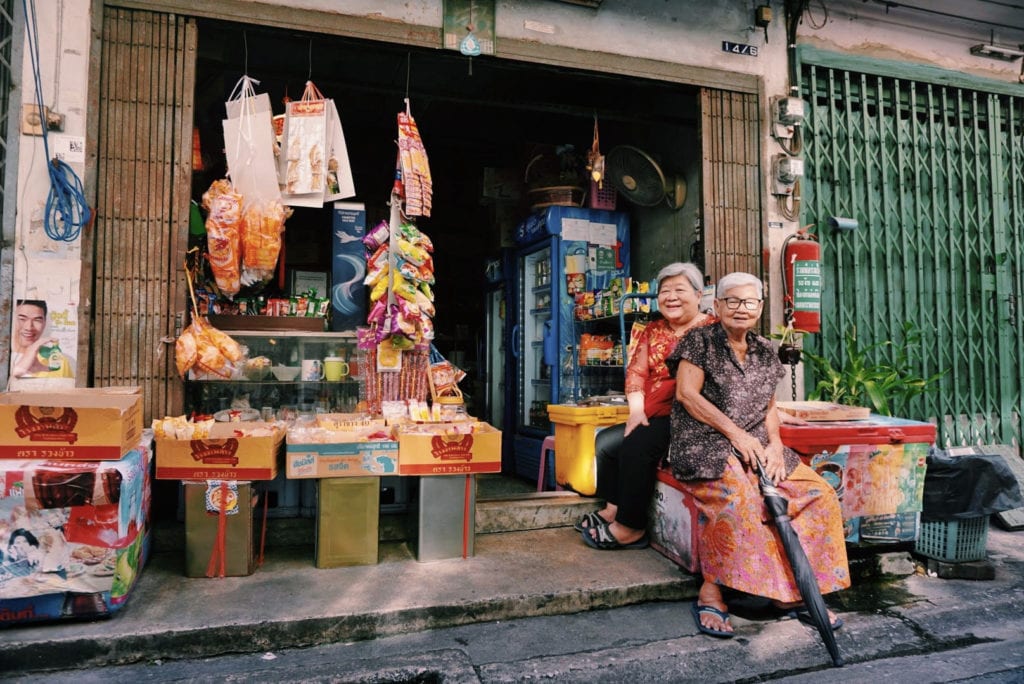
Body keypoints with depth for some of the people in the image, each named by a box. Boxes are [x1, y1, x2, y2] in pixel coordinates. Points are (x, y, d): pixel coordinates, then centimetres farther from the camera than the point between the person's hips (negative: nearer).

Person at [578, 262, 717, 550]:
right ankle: (613, 509, 9)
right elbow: (636, 371, 9)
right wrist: (637, 410, -6)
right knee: (606, 440, 0)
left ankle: (630, 528, -12)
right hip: (652, 417, 8)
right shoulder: (653, 330, 16)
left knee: (636, 445, -24)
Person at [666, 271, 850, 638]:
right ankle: (710, 594, -23)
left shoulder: (765, 351, 17)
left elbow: (769, 406, 17)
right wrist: (735, 432, -15)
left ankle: (792, 591, -1)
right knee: (737, 495, -36)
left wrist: (775, 443, -3)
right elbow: (687, 393, -10)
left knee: (820, 495, -10)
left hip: (756, 448, 7)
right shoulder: (701, 341, 0)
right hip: (704, 445, -6)